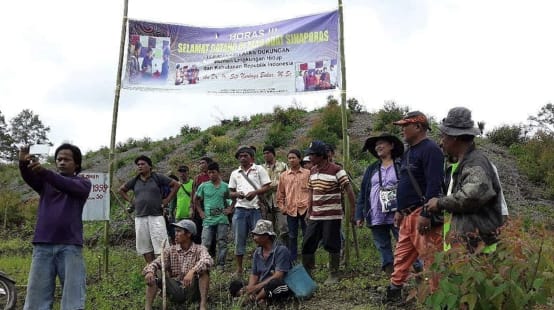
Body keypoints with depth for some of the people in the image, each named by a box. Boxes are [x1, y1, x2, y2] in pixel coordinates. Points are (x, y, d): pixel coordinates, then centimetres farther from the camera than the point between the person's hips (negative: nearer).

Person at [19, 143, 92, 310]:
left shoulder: (83, 183, 9)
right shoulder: (45, 181, 16)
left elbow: (70, 186, -14)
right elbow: (29, 177, -5)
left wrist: (44, 171, -29)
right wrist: (23, 163, -29)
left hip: (70, 246, -2)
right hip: (42, 245, 2)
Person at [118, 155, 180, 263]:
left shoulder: (157, 178, 2)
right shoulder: (135, 181, 12)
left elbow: (176, 184, 3)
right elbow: (121, 190, 28)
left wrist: (167, 199, -1)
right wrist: (130, 200, 14)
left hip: (156, 216, -4)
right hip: (140, 217, 4)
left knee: (161, 246, -8)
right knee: (145, 246, 7)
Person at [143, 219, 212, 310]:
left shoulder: (199, 249, -5)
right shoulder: (170, 250, 4)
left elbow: (208, 260, -27)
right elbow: (156, 263, -8)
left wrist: (192, 271, -45)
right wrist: (149, 271, -32)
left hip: (192, 290, -2)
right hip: (175, 290, 3)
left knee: (203, 268, -27)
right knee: (155, 273, -15)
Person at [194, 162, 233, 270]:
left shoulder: (225, 186, 4)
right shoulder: (203, 186, 4)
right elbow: (196, 199, 16)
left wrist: (230, 208, 3)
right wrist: (200, 211, 8)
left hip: (222, 220, 0)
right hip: (208, 220, 0)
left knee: (222, 243, 3)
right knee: (205, 244, -5)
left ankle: (221, 265, 12)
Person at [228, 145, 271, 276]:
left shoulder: (259, 169, 6)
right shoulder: (235, 173, 16)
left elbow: (267, 187, 0)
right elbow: (231, 192, 16)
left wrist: (255, 192, -16)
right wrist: (237, 194, -7)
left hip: (256, 208, -3)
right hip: (240, 209, 3)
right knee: (239, 240, 6)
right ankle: (239, 269, 16)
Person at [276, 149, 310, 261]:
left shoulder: (308, 173, 2)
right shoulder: (283, 175, 8)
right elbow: (280, 193, 13)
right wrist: (281, 206, 6)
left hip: (305, 208, -2)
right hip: (291, 209, 2)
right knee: (292, 236, 10)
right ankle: (292, 259, 20)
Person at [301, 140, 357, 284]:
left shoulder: (336, 170, -11)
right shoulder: (313, 171, 10)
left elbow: (349, 191, -9)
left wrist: (353, 211, -10)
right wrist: (309, 212, 15)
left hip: (332, 215, -7)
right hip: (315, 216, 7)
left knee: (332, 245, 1)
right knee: (307, 245, 7)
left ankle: (333, 275, 16)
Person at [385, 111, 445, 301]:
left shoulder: (430, 149, -12)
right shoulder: (409, 151, 19)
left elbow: (434, 185, -21)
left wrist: (426, 214, -25)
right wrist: (399, 210, 23)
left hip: (422, 214, -10)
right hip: (408, 215, 10)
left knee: (430, 257, -5)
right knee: (402, 255, 15)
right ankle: (394, 289, 25)